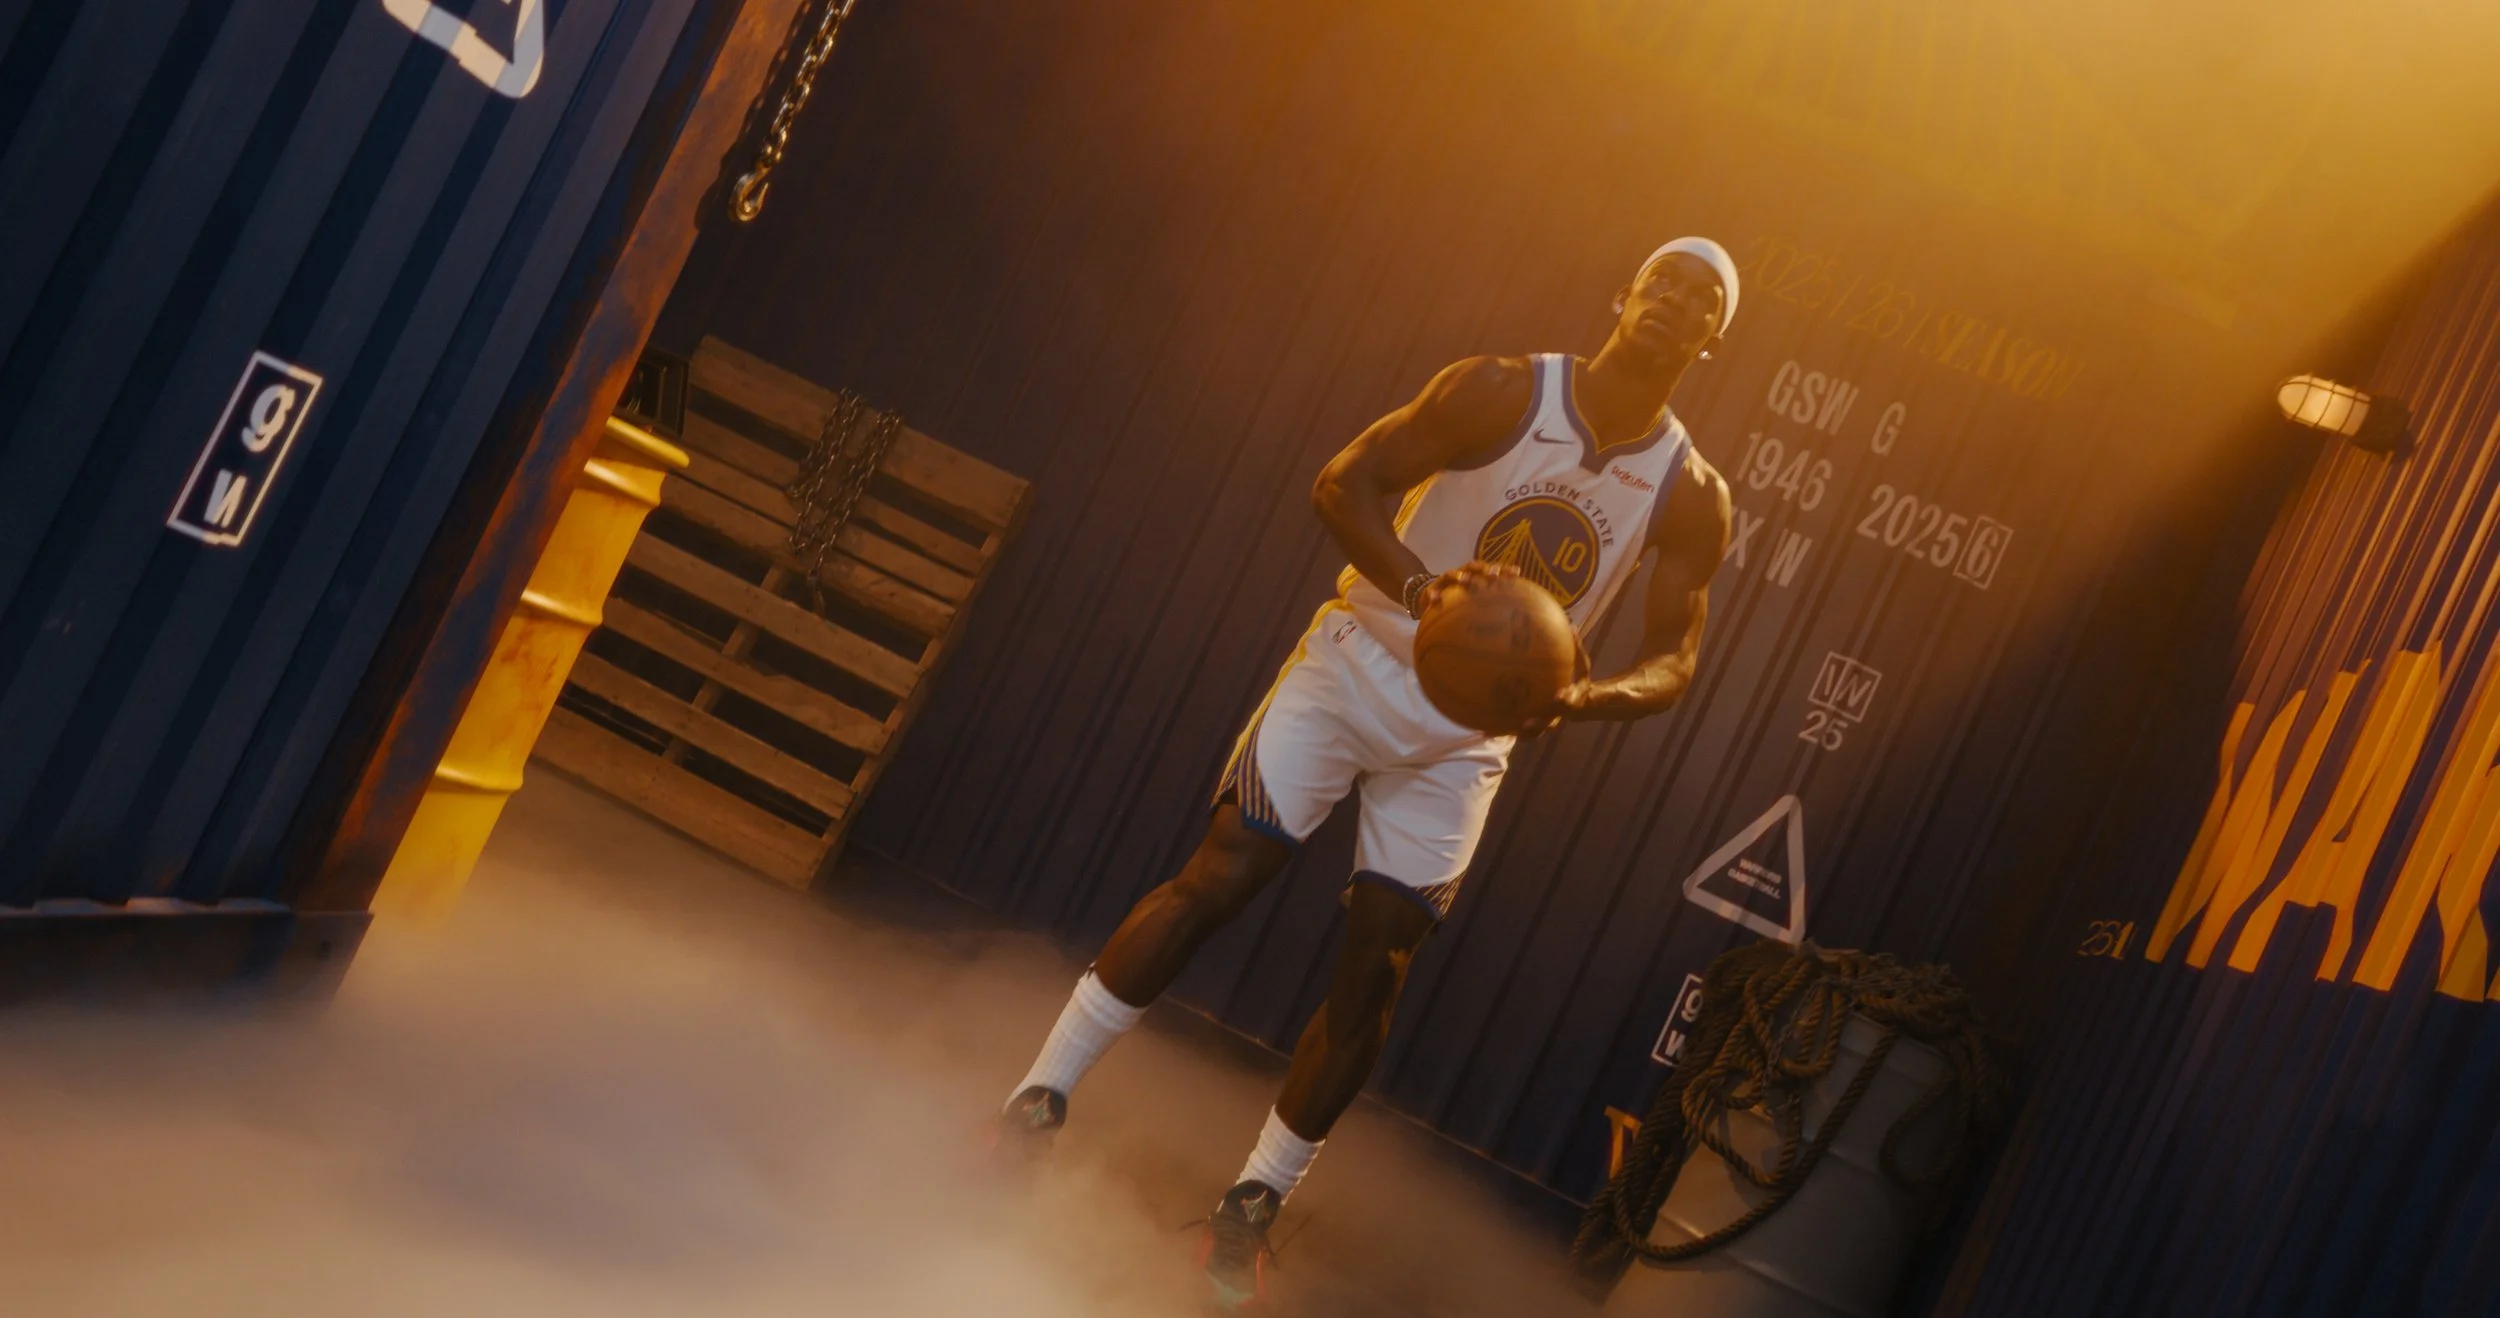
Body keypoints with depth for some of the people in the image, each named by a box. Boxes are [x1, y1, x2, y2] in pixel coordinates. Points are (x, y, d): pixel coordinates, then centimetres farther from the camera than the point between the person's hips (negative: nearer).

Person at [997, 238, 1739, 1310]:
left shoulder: (1692, 498, -3)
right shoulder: (1502, 391, -11)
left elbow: (1672, 664, -4)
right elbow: (1345, 483, -14)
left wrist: (1584, 698, -27)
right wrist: (1417, 584, -33)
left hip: (1467, 734, 2)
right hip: (1360, 663, -2)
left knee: (1371, 980, 1)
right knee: (1215, 879, -10)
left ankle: (1251, 1211, 15)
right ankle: (1037, 1104, 1)